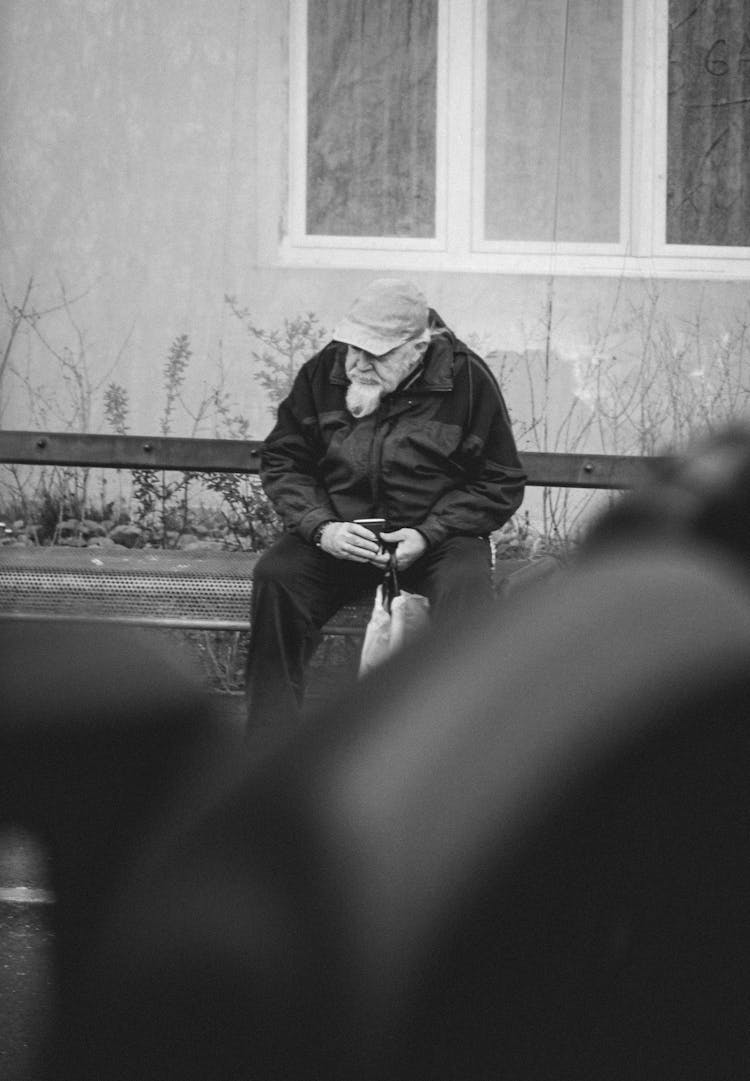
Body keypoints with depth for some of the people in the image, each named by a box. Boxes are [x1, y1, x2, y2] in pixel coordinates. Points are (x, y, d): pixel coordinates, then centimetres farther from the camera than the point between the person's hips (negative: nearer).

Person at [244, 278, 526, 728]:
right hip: (338, 534, 2)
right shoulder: (323, 372, 0)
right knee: (276, 576, -26)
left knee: (465, 585, -35)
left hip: (438, 535, -2)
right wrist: (321, 528, -12)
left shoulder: (466, 378, -7)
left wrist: (428, 535, -15)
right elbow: (282, 462, 8)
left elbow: (501, 485, -1)